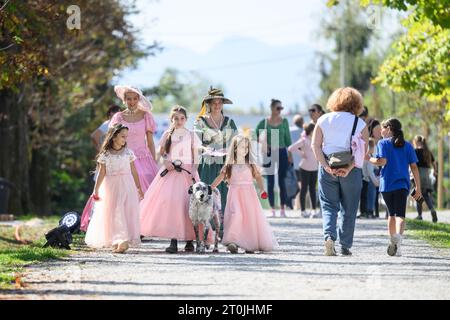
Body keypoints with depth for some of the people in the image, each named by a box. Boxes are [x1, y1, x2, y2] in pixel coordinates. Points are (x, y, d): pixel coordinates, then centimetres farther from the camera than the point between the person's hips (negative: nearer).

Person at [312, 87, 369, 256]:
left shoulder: (323, 120, 5)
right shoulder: (360, 124, 1)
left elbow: (315, 145, -3)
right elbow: (363, 151, -10)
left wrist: (325, 166, -10)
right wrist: (349, 168, -16)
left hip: (328, 169, 1)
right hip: (351, 171, -1)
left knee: (329, 205, 5)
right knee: (348, 209, 9)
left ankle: (329, 236, -18)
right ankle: (345, 246, 10)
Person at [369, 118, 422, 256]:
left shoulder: (383, 143, 3)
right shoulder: (408, 146, 12)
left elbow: (382, 161, -12)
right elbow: (414, 167, 8)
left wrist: (369, 159, 6)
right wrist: (418, 188, 10)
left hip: (387, 184, -1)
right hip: (402, 184, 1)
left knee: (391, 214, 17)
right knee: (400, 215, -11)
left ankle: (393, 240, 21)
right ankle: (398, 235, -36)